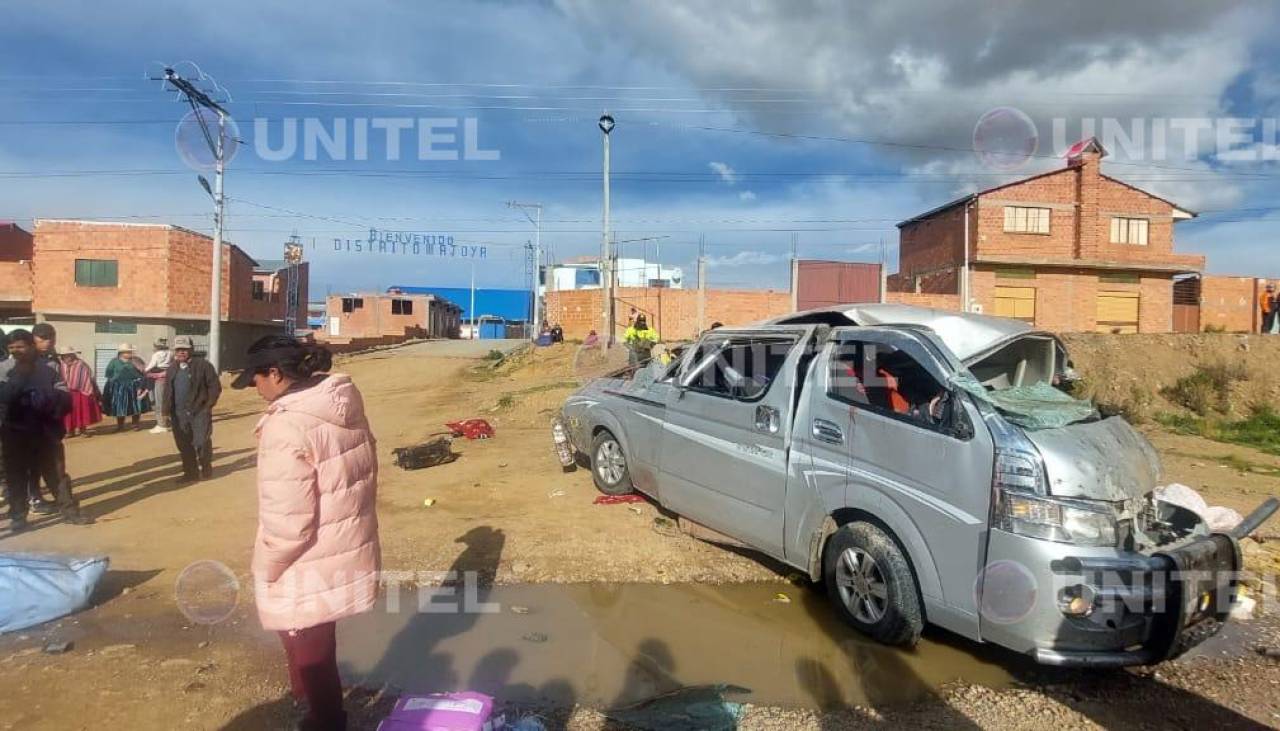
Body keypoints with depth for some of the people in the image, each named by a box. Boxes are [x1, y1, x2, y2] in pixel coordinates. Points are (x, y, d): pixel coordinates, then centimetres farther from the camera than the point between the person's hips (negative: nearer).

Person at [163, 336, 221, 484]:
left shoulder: (203, 365, -6)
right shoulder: (172, 368, 13)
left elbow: (215, 386, -7)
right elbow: (167, 391, 17)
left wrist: (208, 405, -10)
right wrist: (168, 410, 11)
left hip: (199, 412, -6)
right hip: (179, 414, 6)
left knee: (201, 442, -6)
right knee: (184, 445, 9)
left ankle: (206, 469, 16)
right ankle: (191, 472, 20)